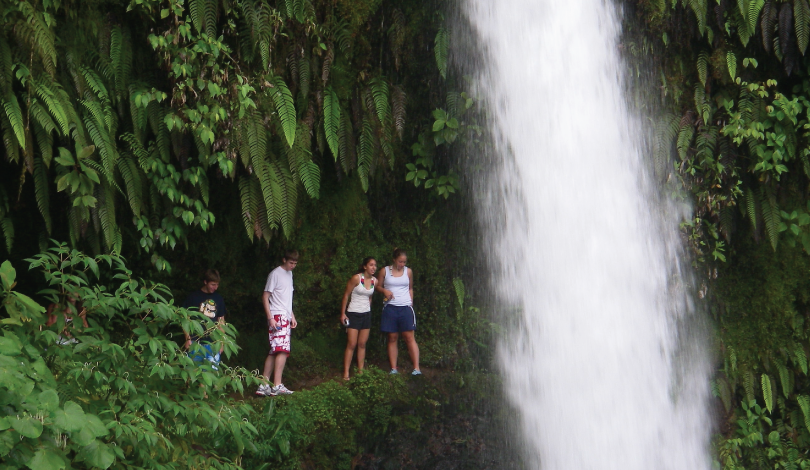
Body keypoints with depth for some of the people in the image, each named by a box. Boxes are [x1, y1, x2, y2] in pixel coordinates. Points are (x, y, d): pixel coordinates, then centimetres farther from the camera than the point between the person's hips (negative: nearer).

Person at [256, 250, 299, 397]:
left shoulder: (289, 274, 19)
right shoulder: (275, 274, -8)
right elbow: (265, 297, -10)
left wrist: (292, 316, 20)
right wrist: (270, 318, -17)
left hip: (285, 317, 9)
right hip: (277, 317, -9)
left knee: (274, 352, 6)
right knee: (283, 349, -15)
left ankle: (264, 386, 7)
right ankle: (277, 386, -16)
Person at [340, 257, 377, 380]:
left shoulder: (374, 281, 3)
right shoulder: (356, 278, -14)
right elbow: (346, 295, -9)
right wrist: (343, 313, -10)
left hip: (366, 314, 5)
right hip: (353, 314, -5)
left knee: (362, 344, 8)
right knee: (351, 344, -7)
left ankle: (360, 371, 14)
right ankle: (346, 373, -3)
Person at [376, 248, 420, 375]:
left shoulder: (408, 271, 7)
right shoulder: (385, 271, 3)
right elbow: (378, 286, 11)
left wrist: (411, 303, 8)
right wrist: (384, 291, -10)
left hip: (405, 307, 0)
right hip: (390, 307, 0)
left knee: (409, 337, -6)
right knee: (392, 338, 3)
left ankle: (416, 368, -8)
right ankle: (393, 369, 7)